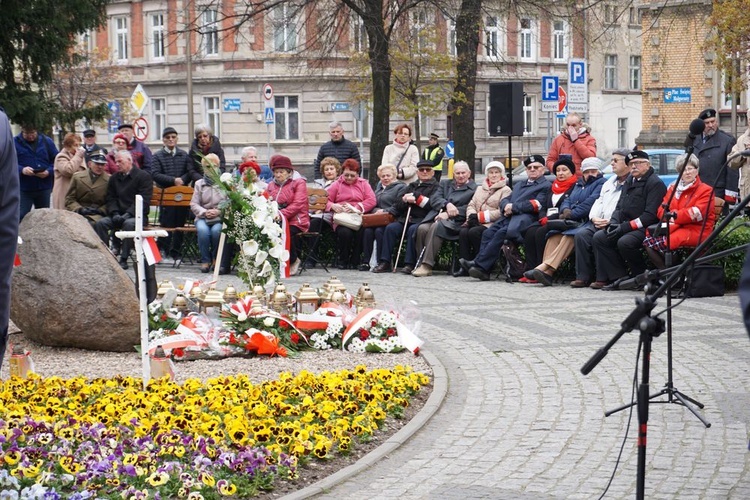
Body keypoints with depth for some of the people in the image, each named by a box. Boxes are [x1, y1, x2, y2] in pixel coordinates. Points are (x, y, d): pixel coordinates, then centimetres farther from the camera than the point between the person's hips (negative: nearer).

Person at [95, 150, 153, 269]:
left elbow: (144, 200, -11)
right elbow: (110, 198, 12)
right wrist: (115, 213, -9)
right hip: (118, 215, 5)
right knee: (100, 223, -22)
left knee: (129, 223, -38)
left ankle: (124, 259, -32)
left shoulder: (143, 176, -2)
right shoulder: (114, 178, 18)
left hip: (136, 215, -5)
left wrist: (128, 214, -21)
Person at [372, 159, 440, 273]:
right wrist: (405, 199, -4)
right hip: (405, 219, 5)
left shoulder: (435, 187, 9)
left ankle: (409, 264, -32)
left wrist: (416, 198, -6)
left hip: (422, 220, -5)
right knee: (390, 228, -21)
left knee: (412, 230, -35)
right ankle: (385, 262, -22)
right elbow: (398, 205, 18)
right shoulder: (411, 186, 27)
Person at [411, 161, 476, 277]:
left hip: (455, 221, -5)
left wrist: (448, 214, -16)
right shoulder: (445, 184, 25)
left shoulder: (474, 189, 8)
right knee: (422, 228, -27)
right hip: (438, 216, 5)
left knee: (436, 227, -35)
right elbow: (434, 200, 10)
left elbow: (469, 208, -6)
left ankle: (427, 266, -37)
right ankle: (421, 262, -24)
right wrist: (447, 204, -11)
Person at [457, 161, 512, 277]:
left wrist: (480, 217, -12)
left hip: (492, 224, -5)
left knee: (474, 232, -33)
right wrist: (472, 216, -5)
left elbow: (501, 212, -7)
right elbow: (471, 205, 19)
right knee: (463, 232, -26)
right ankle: (464, 267, -27)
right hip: (476, 223, 5)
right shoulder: (480, 188, 28)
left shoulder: (505, 190, 6)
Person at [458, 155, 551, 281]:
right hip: (509, 216, 7)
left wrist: (513, 207, -7)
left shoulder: (546, 186, 9)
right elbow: (505, 200, 26)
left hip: (525, 217, -7)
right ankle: (483, 270, -25)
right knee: (488, 233, -18)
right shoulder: (519, 185, 35)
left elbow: (537, 205, -6)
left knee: (502, 233, -30)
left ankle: (479, 265, -33)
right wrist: (506, 206, 0)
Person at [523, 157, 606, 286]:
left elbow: (591, 202, -10)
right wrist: (565, 210, -2)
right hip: (572, 222, 7)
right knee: (554, 234, -23)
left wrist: (571, 214, -14)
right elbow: (567, 200, 22)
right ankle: (547, 272, -38)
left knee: (570, 235, -34)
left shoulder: (601, 183, 5)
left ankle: (544, 266, -47)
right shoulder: (578, 184, 29)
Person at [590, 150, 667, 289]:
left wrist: (626, 227, -20)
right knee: (599, 238, -4)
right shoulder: (629, 182, 19)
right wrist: (613, 223, -1)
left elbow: (651, 215, -18)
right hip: (626, 227, 9)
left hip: (646, 229, -9)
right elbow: (620, 207, 22)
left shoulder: (655, 183, -10)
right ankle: (618, 277, -9)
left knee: (624, 242, -33)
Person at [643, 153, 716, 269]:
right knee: (649, 240, -22)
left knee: (666, 241, -32)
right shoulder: (673, 188, 20)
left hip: (696, 230, -6)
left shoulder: (706, 190, 3)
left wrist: (675, 215, -15)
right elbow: (661, 210, 12)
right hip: (675, 227, 6)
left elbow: (698, 213, -12)